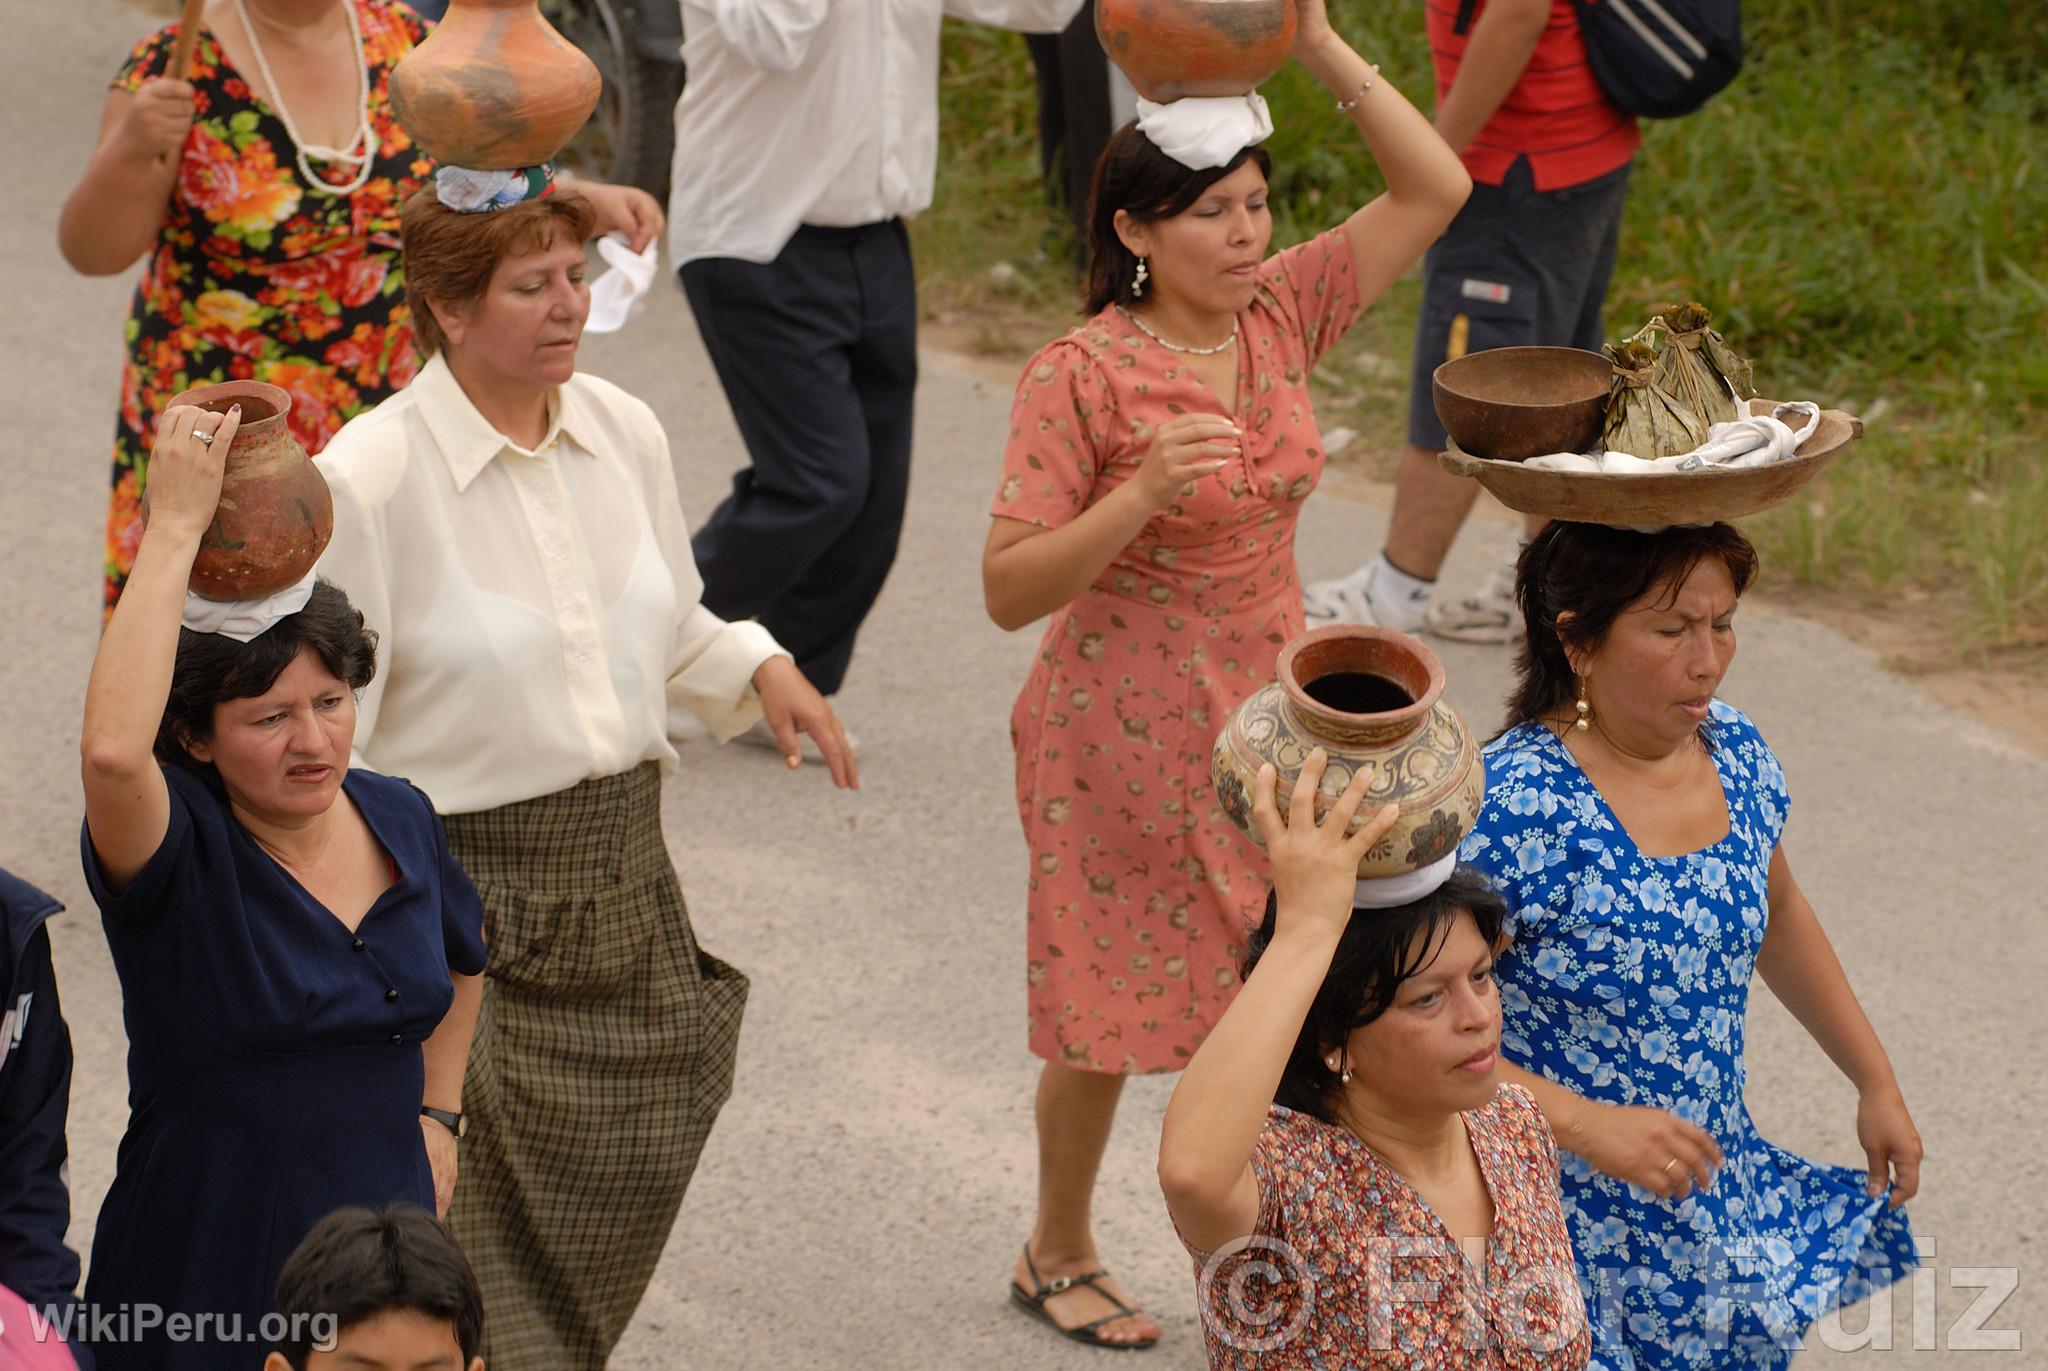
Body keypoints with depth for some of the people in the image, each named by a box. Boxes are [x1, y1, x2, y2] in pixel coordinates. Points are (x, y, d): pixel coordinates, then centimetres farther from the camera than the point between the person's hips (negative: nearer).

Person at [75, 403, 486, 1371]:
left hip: (383, 1258, 5)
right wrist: (175, 528, -35)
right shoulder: (177, 852, -16)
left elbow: (459, 961, 24)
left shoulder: (400, 820, 2)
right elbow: (111, 749, -41)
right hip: (199, 1282, -5)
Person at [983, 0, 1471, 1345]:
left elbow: (1434, 188, -4)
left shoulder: (1281, 315, -1)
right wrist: (1142, 495, -32)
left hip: (1268, 716, 5)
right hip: (1123, 732, -4)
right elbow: (1010, 590, -18)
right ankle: (1059, 1251, 33)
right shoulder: (1082, 377, -17)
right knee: (1110, 1015, 10)